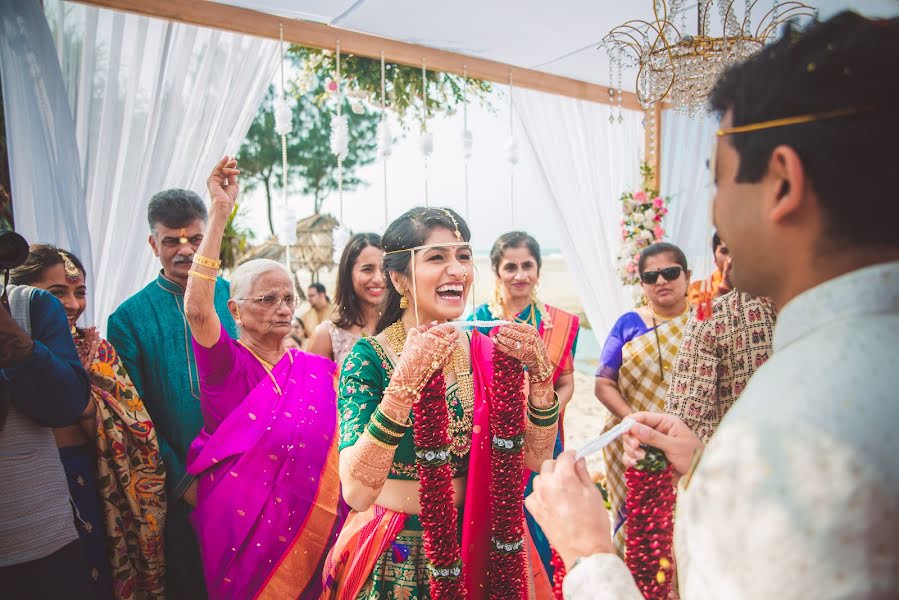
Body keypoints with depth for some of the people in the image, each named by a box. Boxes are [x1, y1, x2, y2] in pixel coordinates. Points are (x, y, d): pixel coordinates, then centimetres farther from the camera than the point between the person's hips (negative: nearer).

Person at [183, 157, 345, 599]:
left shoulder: (318, 368, 0)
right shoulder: (227, 362, -10)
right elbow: (197, 309, -30)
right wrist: (221, 212, -35)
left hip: (308, 525, 3)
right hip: (241, 524, -2)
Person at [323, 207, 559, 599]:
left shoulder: (488, 353, -7)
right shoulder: (368, 359, -19)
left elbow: (535, 458, -9)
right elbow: (356, 493, -29)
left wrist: (538, 370, -22)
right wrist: (405, 382, -39)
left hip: (474, 544, 4)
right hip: (392, 557, -3)